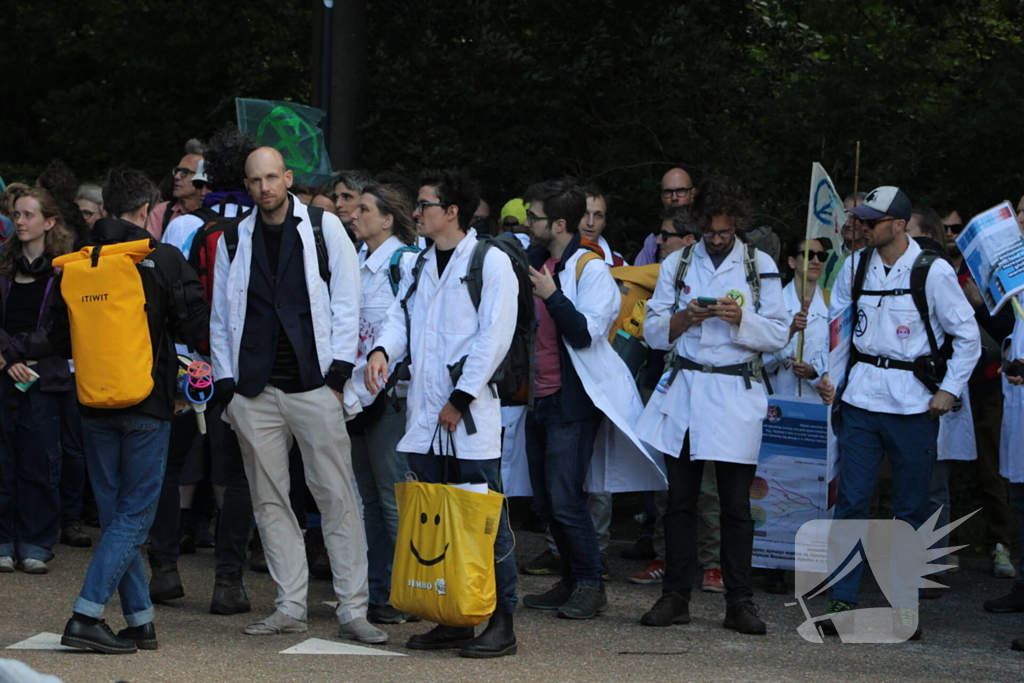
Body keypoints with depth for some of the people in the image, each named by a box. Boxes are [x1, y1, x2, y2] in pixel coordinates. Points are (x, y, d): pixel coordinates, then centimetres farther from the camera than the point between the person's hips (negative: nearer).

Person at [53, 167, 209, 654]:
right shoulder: (164, 259, -8)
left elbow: (60, 339, 7)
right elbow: (195, 328, -9)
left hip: (95, 404, 4)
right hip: (148, 402, -4)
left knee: (115, 514, 11)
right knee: (134, 514, -1)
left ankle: (140, 619, 12)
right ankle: (86, 617, -11)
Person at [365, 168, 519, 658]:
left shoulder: (490, 262, -6)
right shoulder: (419, 265, 17)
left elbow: (494, 337, -11)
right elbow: (401, 318, 13)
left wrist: (461, 399, -14)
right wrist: (382, 351, -10)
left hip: (472, 416, -7)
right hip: (425, 419, 7)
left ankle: (501, 622, 0)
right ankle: (452, 621, 16)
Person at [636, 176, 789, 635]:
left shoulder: (760, 266, 7)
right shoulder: (677, 264, 12)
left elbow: (778, 335, 2)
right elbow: (653, 330, 8)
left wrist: (740, 320, -15)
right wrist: (687, 317, -11)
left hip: (736, 394, -2)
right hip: (683, 390, 2)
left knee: (736, 503, -2)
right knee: (680, 499, 3)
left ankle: (739, 602, 2)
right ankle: (675, 597, 9)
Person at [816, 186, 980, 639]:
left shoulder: (934, 272, -6)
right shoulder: (856, 266, 5)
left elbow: (967, 335, 1)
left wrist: (949, 390, -4)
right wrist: (828, 374, 4)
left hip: (914, 403, -3)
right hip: (862, 395, 3)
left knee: (911, 508, 3)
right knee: (852, 499, -2)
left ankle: (905, 609, 11)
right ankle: (842, 601, 2)